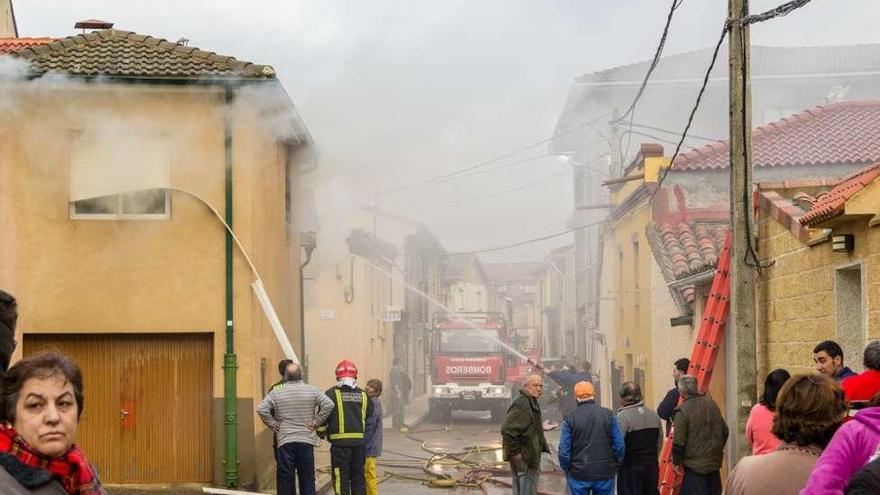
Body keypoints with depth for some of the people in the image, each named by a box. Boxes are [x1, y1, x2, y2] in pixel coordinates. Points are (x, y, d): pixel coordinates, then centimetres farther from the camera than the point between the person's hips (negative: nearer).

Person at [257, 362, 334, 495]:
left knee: (285, 478, 5)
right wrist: (316, 421, -1)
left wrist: (273, 424, 1)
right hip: (306, 440, 0)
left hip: (284, 441, 0)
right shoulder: (312, 391, 1)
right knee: (307, 478, 7)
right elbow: (328, 405, -8)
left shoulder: (276, 392, 0)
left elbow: (261, 409, -9)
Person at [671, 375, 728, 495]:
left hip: (694, 466, -6)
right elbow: (725, 431, 13)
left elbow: (678, 442, -15)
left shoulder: (682, 411, -16)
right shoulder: (712, 404, 4)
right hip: (715, 463, 6)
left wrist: (677, 462, -1)